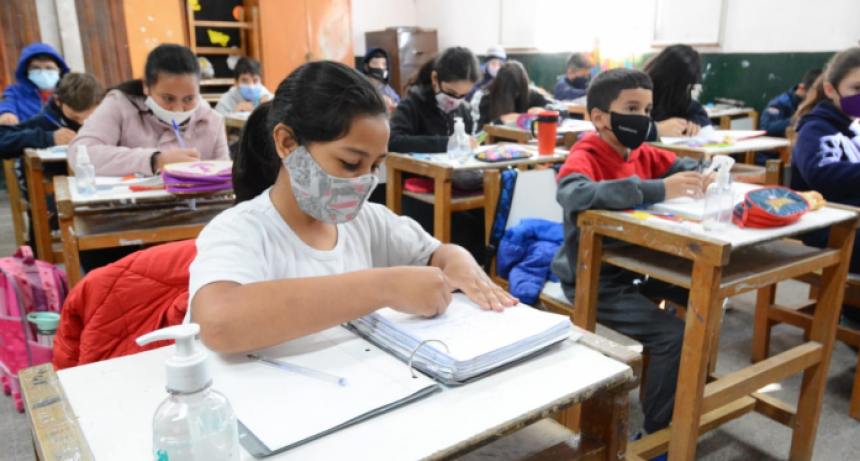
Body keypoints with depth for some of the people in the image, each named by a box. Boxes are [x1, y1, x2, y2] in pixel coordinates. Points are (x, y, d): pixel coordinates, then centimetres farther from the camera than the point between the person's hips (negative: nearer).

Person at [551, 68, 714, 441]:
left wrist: (702, 178, -7)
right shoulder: (584, 157, -20)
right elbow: (573, 194, -43)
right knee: (672, 336, -17)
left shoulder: (641, 153, 4)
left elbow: (682, 165, 19)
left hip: (634, 266, 9)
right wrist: (656, 189, -46)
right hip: (593, 280, -8)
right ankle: (658, 428, 4)